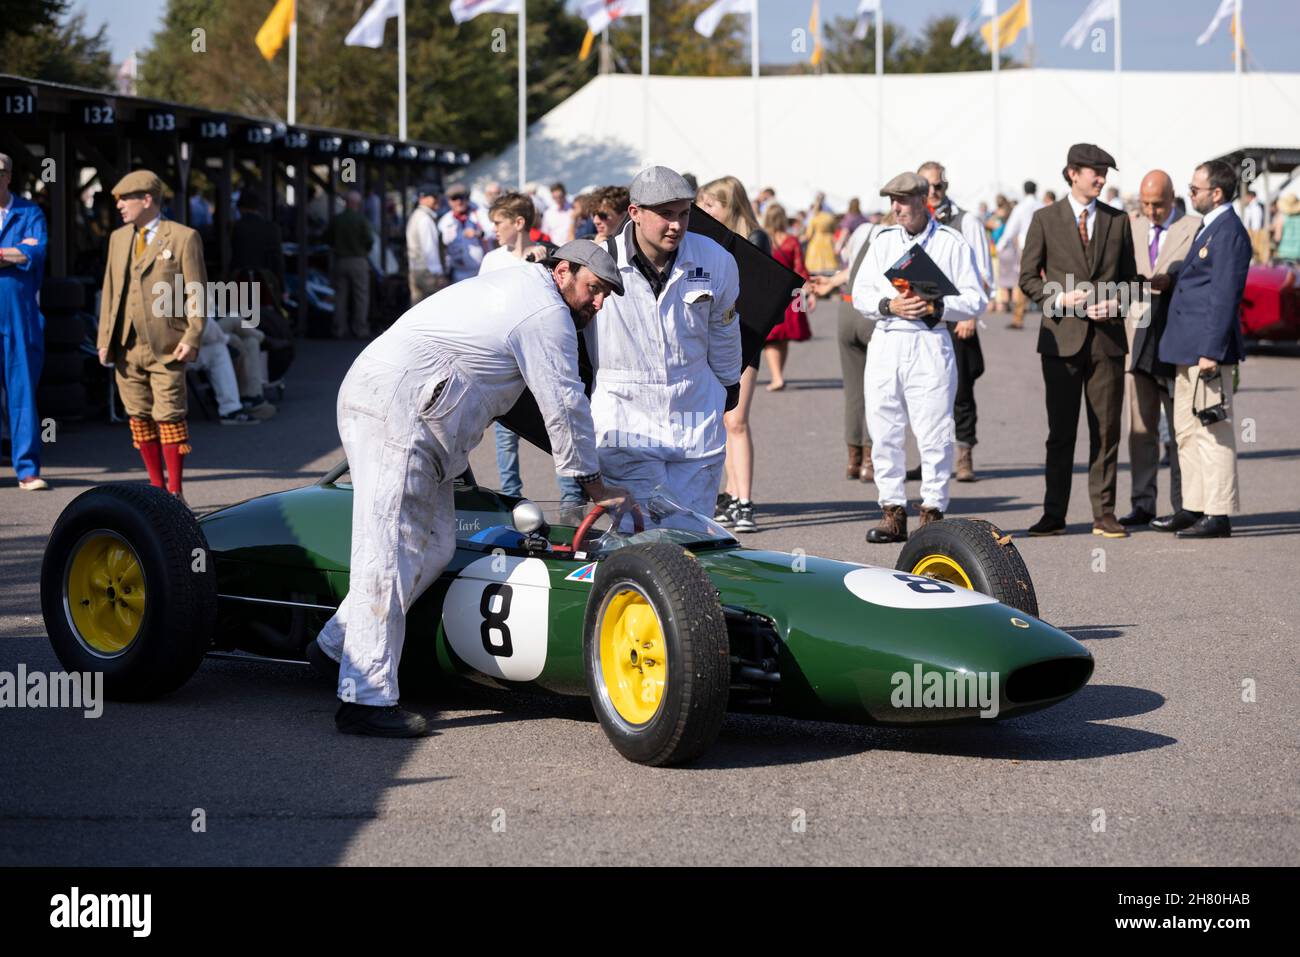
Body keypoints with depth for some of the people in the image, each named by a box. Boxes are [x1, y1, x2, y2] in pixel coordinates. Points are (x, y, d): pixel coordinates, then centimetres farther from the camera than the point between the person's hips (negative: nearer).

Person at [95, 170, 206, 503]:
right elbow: (109, 290, 18)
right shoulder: (118, 238, 16)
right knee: (139, 418, 6)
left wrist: (192, 337, -11)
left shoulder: (183, 237, 0)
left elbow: (197, 293, -2)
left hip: (166, 349, -5)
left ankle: (175, 492, -1)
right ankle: (156, 487, 15)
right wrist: (104, 339, 10)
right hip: (126, 348, 5)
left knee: (169, 416, -6)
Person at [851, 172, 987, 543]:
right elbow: (860, 293, 10)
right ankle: (893, 512, 10)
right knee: (884, 434, 4)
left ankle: (932, 511, 2)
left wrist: (937, 307, -15)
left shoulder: (952, 243, 3)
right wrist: (889, 305, -9)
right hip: (886, 342, 4)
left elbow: (976, 299, 0)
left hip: (930, 343, -4)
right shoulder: (883, 241, 14)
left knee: (933, 434, -5)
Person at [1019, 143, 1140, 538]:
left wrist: (1117, 303, -7)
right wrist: (1060, 299, -13)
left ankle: (1104, 513, 8)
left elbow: (1130, 276, 13)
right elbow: (1028, 277, 3)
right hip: (1062, 336, -2)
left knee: (1106, 428, 3)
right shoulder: (1046, 219, 3)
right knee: (1060, 429, 2)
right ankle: (1054, 514, 8)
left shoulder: (1118, 221, 9)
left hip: (1107, 335, 2)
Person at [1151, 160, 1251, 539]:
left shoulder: (1228, 231, -15)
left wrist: (1211, 351, -22)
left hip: (1207, 349, -10)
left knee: (1213, 432, -6)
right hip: (1188, 350, 10)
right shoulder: (1210, 228, 16)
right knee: (1187, 431, 14)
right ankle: (1193, 508, 21)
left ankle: (1218, 515, -3)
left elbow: (1224, 295, -20)